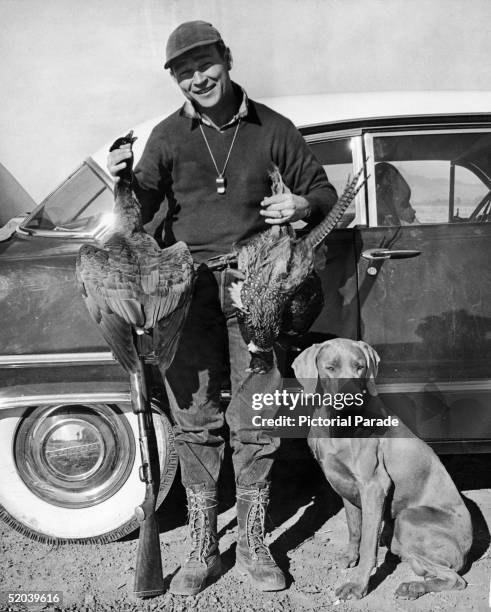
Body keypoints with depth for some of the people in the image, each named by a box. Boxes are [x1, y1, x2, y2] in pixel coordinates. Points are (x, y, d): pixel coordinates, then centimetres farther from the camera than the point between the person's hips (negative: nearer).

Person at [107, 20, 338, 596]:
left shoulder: (271, 128, 5)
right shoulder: (167, 136, 5)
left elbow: (324, 191, 13)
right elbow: (141, 211, 3)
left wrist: (301, 205, -9)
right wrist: (121, 181, -18)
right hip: (188, 287, 1)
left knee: (254, 420, 4)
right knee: (194, 419, 3)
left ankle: (253, 544, 19)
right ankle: (202, 548, 17)